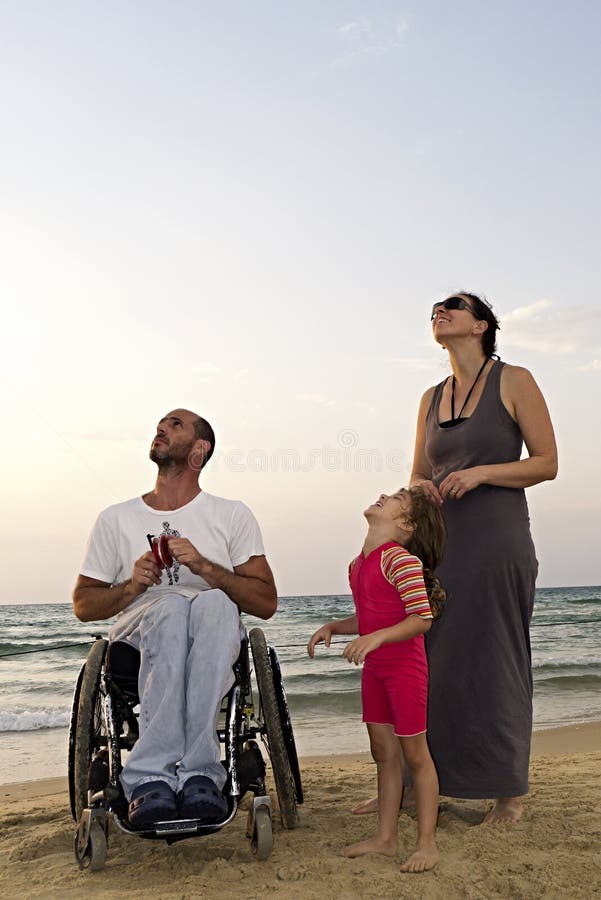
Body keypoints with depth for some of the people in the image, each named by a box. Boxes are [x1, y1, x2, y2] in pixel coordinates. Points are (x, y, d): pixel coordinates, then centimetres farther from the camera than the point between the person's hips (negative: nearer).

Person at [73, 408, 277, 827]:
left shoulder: (232, 515, 11)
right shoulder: (116, 519, 15)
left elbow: (267, 602, 3)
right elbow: (83, 604, 14)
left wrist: (203, 566, -12)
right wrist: (132, 587, -8)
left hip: (214, 644, 0)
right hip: (138, 638, 1)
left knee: (216, 602, -35)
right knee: (173, 607, -34)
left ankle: (151, 779, -42)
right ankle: (199, 775, -43)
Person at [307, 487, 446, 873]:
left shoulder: (402, 560, -19)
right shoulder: (359, 564, 8)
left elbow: (422, 619, -23)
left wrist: (377, 637, -32)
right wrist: (332, 627, 4)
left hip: (405, 665, -8)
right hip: (374, 668, 8)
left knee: (414, 753, 3)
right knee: (383, 752, 14)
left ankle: (428, 843, 15)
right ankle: (385, 837, 25)